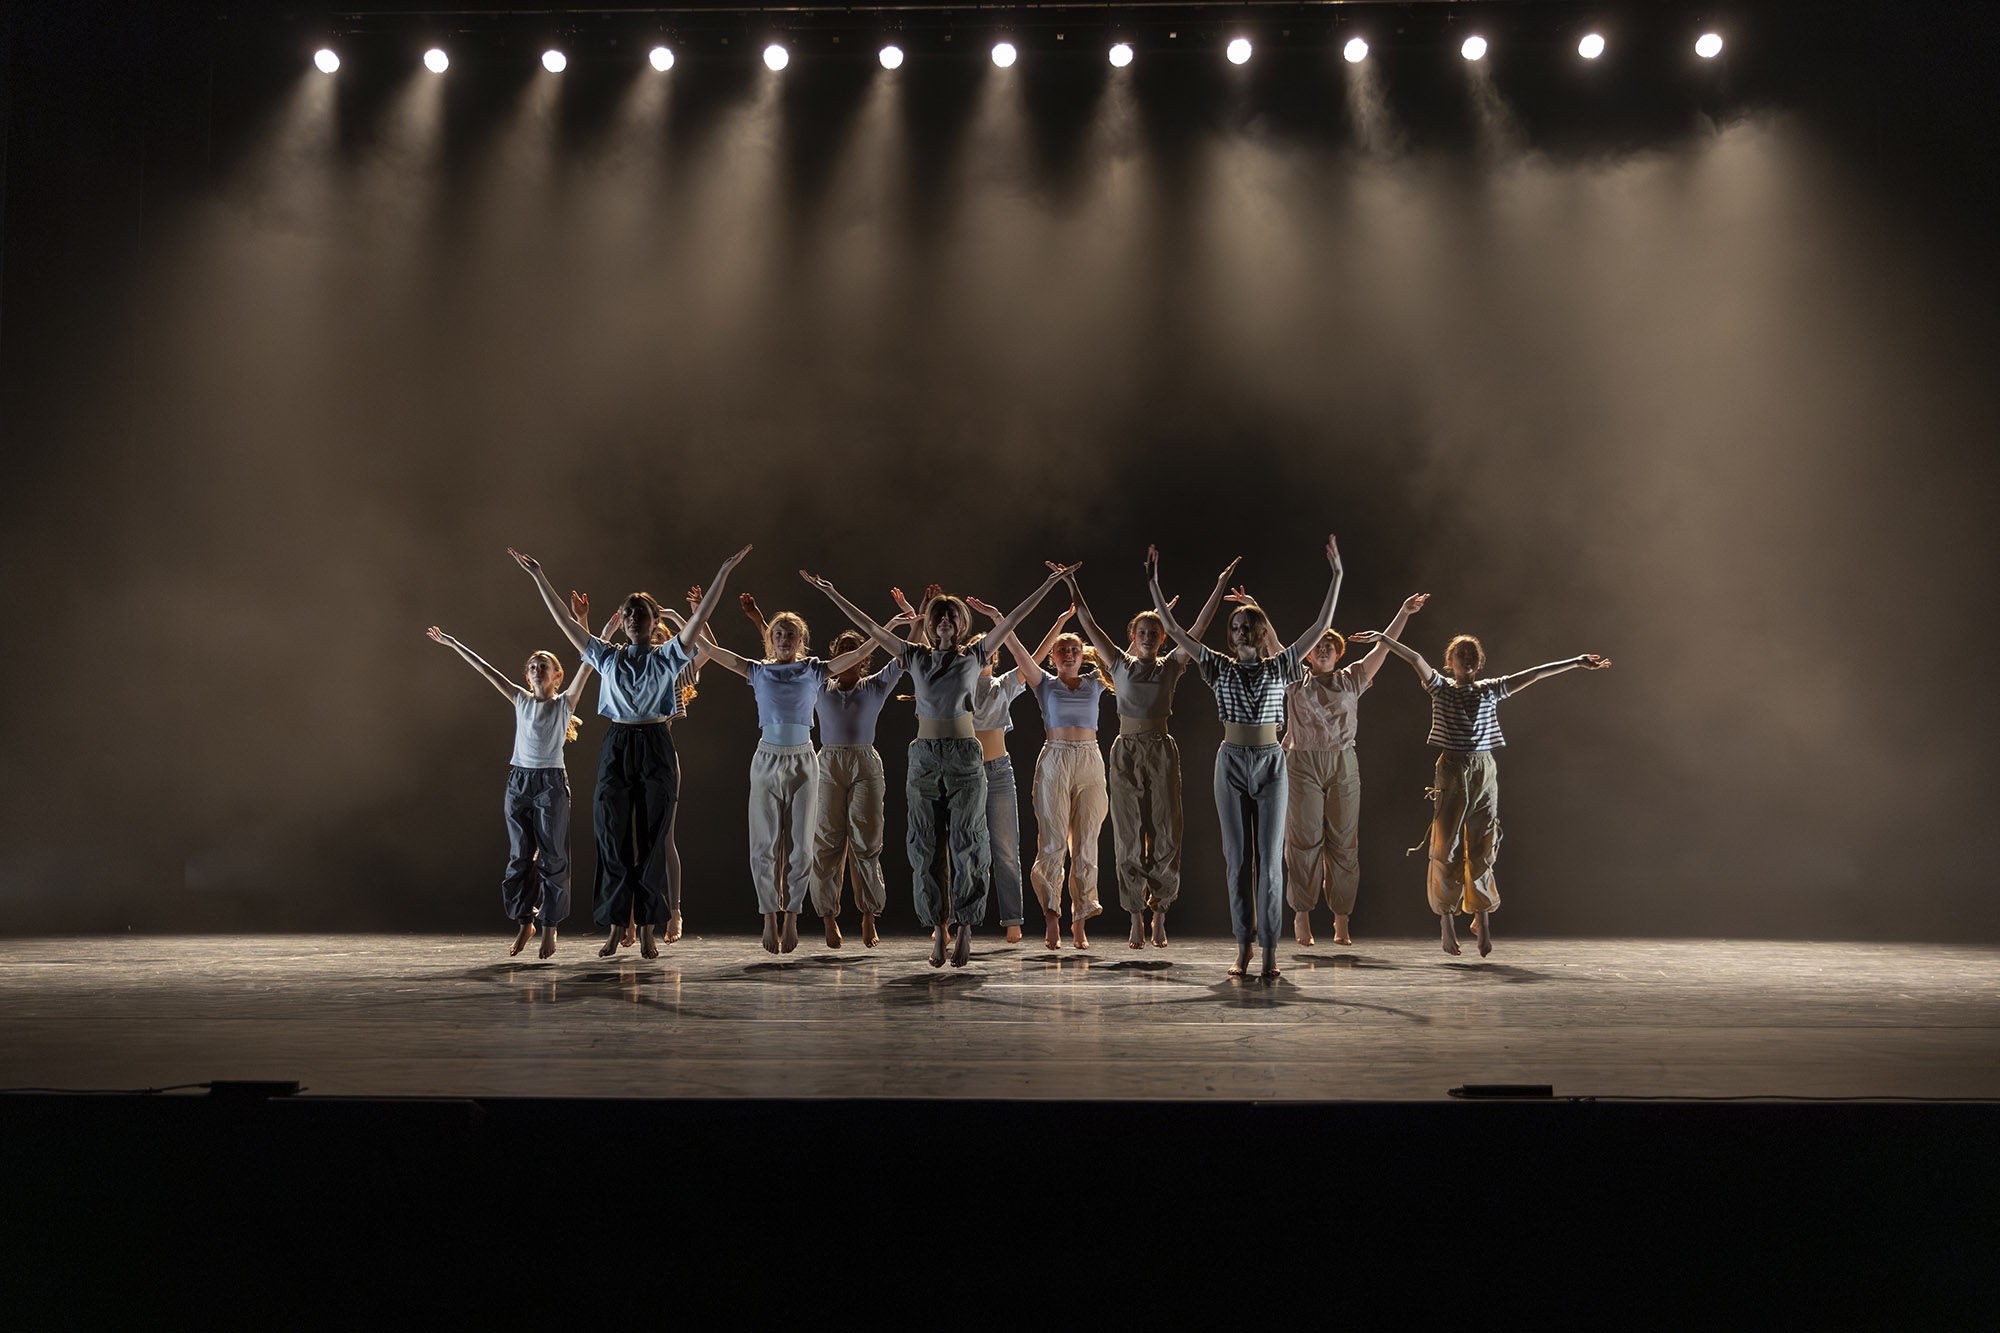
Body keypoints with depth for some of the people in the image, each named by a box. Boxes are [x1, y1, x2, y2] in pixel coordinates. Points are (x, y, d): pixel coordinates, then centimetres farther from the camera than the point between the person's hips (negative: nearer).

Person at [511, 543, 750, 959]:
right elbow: (565, 622, 11)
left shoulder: (668, 656, 6)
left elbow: (698, 619, -4)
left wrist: (723, 573, -13)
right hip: (616, 748, 2)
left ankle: (647, 932, 6)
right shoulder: (607, 657, 12)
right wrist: (538, 577, 8)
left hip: (655, 746, -2)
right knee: (614, 839, 2)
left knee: (652, 841, 0)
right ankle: (614, 931, 9)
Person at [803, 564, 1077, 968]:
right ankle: (938, 928, 11)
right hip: (924, 756, 2)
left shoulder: (974, 656, 6)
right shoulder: (915, 657, 9)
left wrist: (1049, 584, -4)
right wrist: (830, 593, 8)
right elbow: (870, 627, 9)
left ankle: (964, 929, 6)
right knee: (923, 846, 2)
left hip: (964, 756, -2)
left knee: (967, 843, -1)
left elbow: (1011, 620, 1)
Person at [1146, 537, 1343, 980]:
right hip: (1232, 763, 1)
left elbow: (1321, 627, 1)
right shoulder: (1219, 667, 6)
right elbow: (1174, 631, 3)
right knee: (1239, 858, 4)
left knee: (1270, 858, -2)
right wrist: (1153, 584, -3)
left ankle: (1269, 952, 1)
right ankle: (1243, 948, 10)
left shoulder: (1279, 667, 4)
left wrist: (1336, 574, -5)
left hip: (1271, 764, -1)